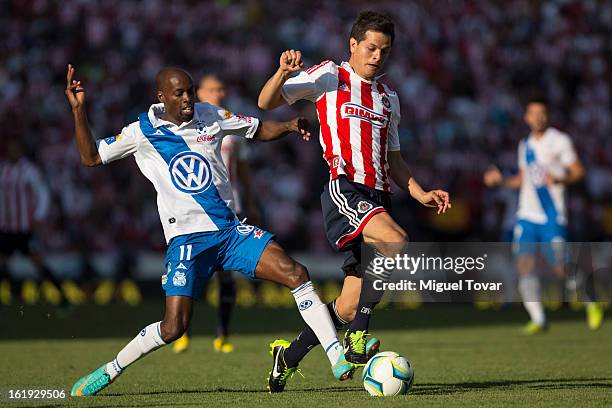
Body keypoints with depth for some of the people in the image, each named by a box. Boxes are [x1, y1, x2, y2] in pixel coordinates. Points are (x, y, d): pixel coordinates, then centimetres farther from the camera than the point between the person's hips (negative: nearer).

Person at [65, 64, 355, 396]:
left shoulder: (210, 116, 7)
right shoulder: (142, 132, 0)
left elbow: (259, 130, 18)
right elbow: (90, 157, 3)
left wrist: (289, 127, -2)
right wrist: (79, 110, -8)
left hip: (230, 229, 3)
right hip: (187, 240, -3)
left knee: (295, 273, -14)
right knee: (173, 328, -13)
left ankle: (339, 360, -9)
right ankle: (109, 371, 11)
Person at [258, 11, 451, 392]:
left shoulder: (389, 98, 23)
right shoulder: (330, 77, 5)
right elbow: (267, 102, 1)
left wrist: (422, 194, 16)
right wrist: (284, 73, -18)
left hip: (378, 197, 7)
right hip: (345, 189, -7)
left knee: (350, 306, 1)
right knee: (399, 245, -31)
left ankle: (289, 355, 20)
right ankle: (357, 338, -22)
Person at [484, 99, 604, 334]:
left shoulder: (560, 141, -3)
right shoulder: (525, 145, 14)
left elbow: (578, 172, -4)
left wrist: (560, 180, -21)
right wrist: (501, 180, 11)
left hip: (552, 216, -5)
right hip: (527, 215, 5)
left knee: (561, 268, -6)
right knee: (524, 265, -8)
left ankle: (592, 305, 18)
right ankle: (538, 320, -2)